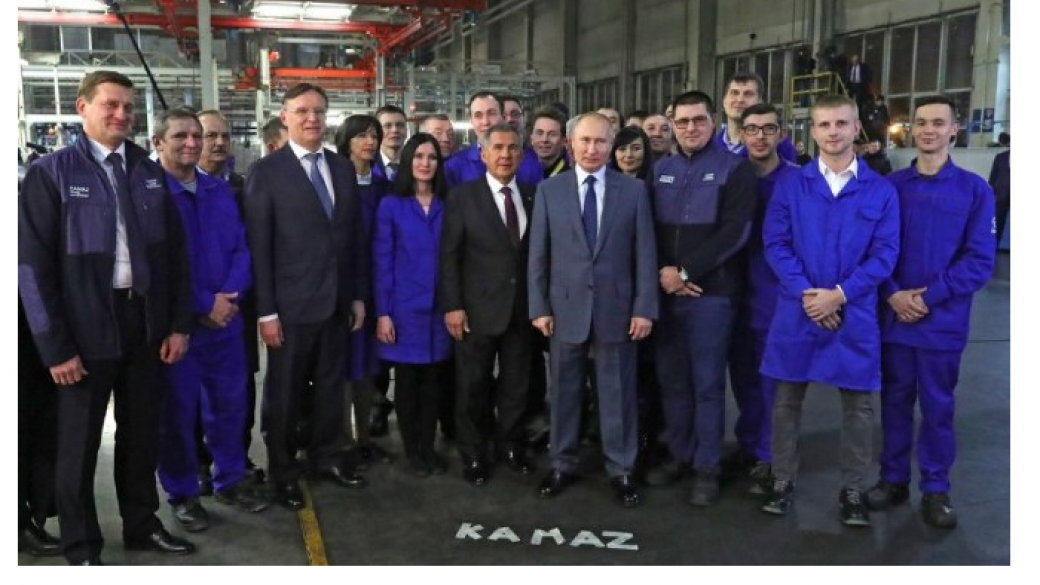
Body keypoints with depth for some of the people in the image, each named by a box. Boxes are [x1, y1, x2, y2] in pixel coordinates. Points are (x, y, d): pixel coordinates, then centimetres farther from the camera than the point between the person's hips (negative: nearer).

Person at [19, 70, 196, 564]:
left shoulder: (151, 173, 7)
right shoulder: (50, 172, -6)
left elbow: (175, 252, 8)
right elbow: (33, 264, -9)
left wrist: (179, 323, 2)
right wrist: (55, 346, -12)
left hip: (147, 322, 4)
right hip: (87, 325, -4)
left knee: (141, 431, 16)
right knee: (79, 441, 10)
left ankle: (141, 524, 34)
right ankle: (81, 545, 27)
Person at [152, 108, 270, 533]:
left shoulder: (221, 191, 10)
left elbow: (242, 247, 7)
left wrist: (229, 296, -9)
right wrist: (202, 305, -16)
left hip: (225, 318, 5)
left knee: (229, 402, 13)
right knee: (177, 410, 6)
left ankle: (230, 480, 30)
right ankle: (182, 494, 21)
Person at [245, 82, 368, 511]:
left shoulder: (343, 169, 8)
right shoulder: (266, 172, -7)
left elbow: (355, 236, 10)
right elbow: (259, 246, -10)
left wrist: (359, 295, 8)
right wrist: (266, 310, -13)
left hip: (337, 301, 5)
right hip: (290, 304, -4)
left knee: (331, 386, 15)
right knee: (284, 392, 9)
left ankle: (326, 456, 33)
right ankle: (283, 472, 25)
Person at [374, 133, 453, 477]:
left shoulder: (446, 206, 5)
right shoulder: (391, 206, -3)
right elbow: (381, 263, -4)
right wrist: (382, 312, -9)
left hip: (439, 308, 3)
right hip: (404, 308, -2)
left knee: (433, 381, 10)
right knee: (407, 381, 7)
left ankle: (429, 447, 22)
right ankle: (411, 451, 20)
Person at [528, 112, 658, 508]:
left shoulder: (634, 190, 1)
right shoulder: (549, 190, 2)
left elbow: (644, 253, 0)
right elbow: (538, 255, 2)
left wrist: (644, 308, -6)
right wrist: (539, 307, -2)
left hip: (616, 308, -1)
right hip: (565, 308, 1)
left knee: (618, 392, 8)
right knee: (564, 392, 12)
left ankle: (621, 470, 21)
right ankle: (562, 465, 27)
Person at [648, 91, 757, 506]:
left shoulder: (734, 168, -2)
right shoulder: (661, 171, 13)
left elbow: (734, 231, -11)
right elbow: (649, 227, 11)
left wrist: (686, 272, -14)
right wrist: (661, 271, -7)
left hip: (711, 293, -4)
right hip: (665, 292, 4)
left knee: (707, 384, 1)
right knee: (672, 380, 11)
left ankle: (707, 468, 13)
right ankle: (679, 455, 25)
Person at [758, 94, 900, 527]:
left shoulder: (881, 191, 2)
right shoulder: (791, 186, 3)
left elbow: (885, 253, -3)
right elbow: (775, 245, -2)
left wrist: (840, 294, -15)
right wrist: (805, 293, -15)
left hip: (855, 315, 0)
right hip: (797, 311, 0)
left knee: (858, 404, 7)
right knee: (787, 398, 9)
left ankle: (852, 490, 22)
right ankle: (783, 481, 24)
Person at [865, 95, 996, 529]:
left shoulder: (975, 189, -1)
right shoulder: (890, 186, 4)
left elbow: (979, 261, -6)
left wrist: (929, 297, -14)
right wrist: (893, 295, -11)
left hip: (943, 320, -1)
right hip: (894, 316, 2)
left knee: (938, 405, 8)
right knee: (895, 401, 11)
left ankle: (936, 489, 21)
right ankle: (893, 479, 25)